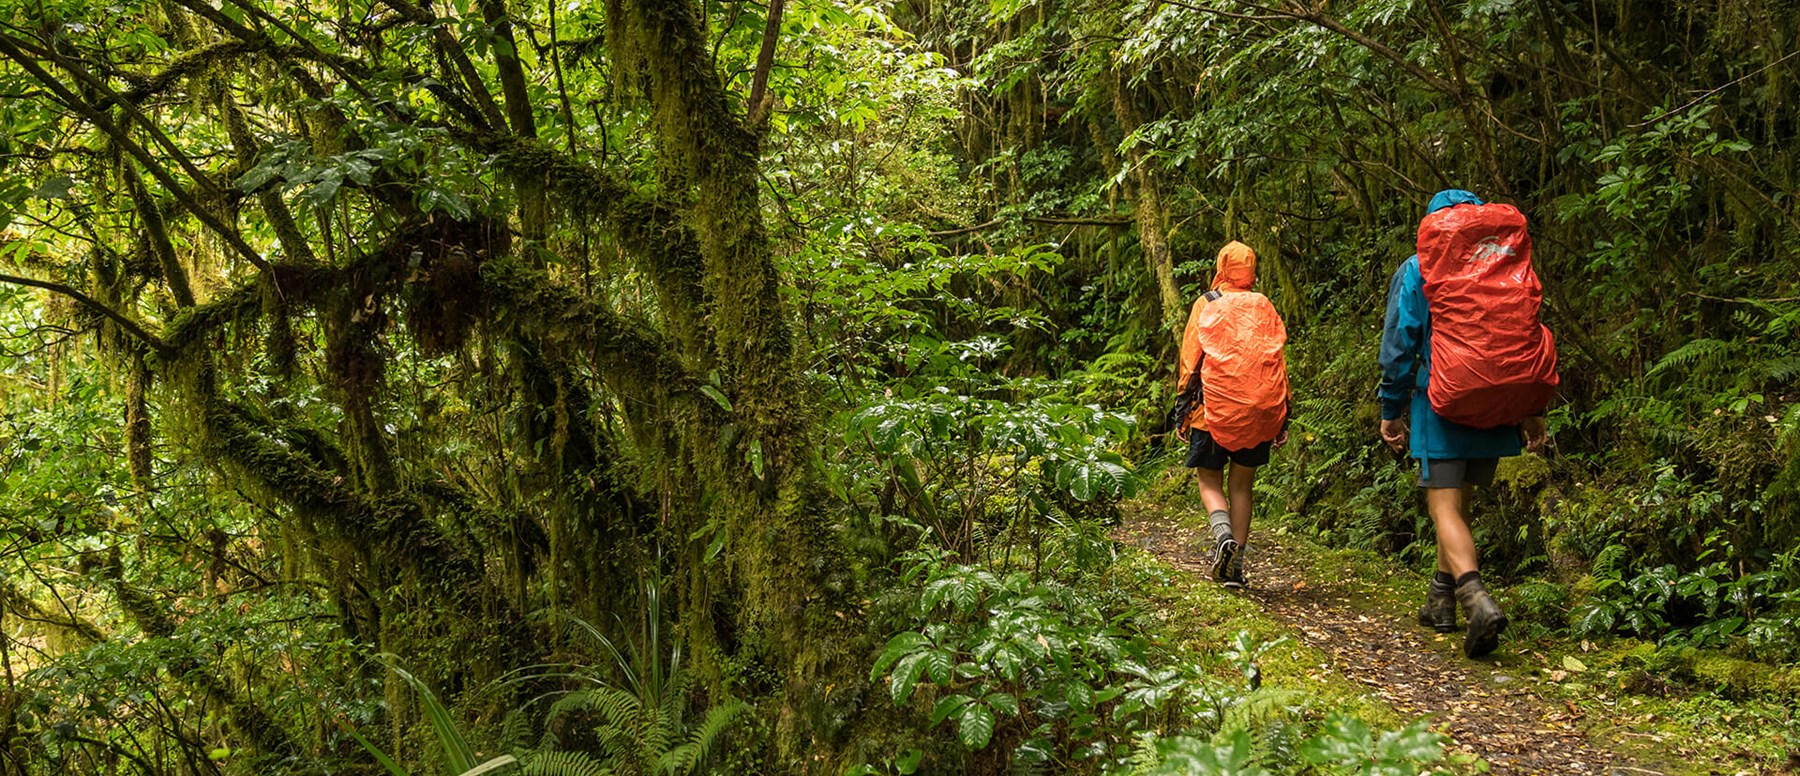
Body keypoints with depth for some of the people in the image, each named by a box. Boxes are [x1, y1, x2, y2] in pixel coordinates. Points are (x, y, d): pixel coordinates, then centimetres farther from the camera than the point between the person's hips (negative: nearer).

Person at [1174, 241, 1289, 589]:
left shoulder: (1206, 305, 1)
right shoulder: (1264, 308, 8)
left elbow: (1190, 360, -2)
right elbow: (1279, 363, 7)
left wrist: (1182, 411, 2)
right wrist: (1282, 418, 11)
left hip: (1214, 408, -2)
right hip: (1258, 412, 2)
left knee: (1210, 480, 9)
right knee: (1243, 485, 10)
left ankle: (1223, 533, -20)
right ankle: (1235, 566, 6)